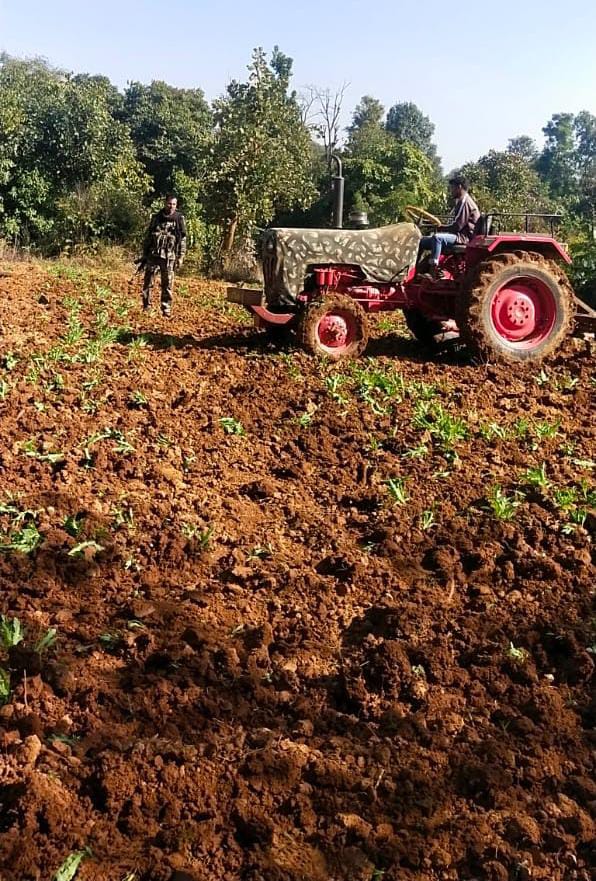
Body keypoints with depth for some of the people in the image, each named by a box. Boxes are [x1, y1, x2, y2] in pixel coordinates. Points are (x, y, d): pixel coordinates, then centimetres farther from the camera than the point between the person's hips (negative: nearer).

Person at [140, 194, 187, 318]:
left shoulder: (179, 219, 1)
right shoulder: (156, 218, 8)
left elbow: (183, 239, 1)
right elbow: (148, 236, 14)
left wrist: (181, 257, -5)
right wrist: (144, 254, 12)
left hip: (169, 257, -2)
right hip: (153, 255, 2)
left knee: (167, 284, 1)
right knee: (147, 282, 2)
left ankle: (166, 309, 9)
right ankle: (146, 306, 11)